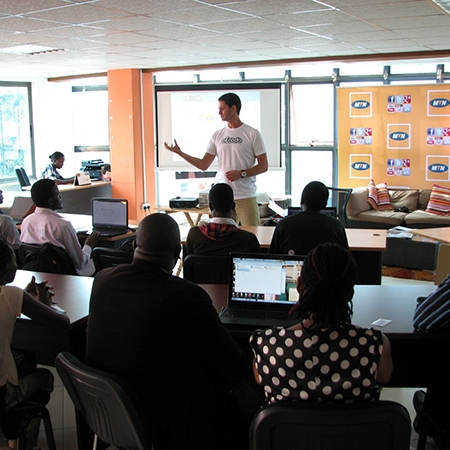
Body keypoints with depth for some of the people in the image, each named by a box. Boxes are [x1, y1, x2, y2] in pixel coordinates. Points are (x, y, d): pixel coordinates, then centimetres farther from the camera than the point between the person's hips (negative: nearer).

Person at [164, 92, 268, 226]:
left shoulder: (252, 134, -2)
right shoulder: (217, 136, 11)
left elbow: (263, 166, -2)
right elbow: (203, 165, 10)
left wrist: (241, 173, -16)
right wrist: (179, 152, 2)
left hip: (246, 197, -4)